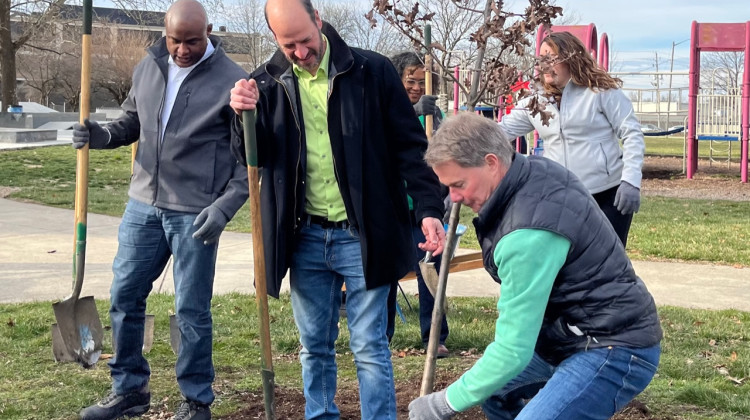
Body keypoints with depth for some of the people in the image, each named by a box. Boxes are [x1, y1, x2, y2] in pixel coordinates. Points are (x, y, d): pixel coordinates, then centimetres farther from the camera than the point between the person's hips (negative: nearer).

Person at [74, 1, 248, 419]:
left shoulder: (232, 80, -10)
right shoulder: (148, 68, 6)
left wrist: (225, 206, -18)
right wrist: (102, 135, -2)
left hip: (195, 213, -5)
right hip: (144, 204, 6)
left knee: (192, 311, 2)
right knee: (125, 297, 10)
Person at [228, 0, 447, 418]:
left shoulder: (372, 71, -6)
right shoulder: (268, 82, 2)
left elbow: (410, 146, -4)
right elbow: (254, 157, 2)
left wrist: (430, 208, -13)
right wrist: (245, 115, -18)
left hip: (362, 234, -3)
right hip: (304, 237, 3)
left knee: (370, 347, 3)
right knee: (315, 347, 14)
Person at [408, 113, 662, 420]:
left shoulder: (528, 234, -30)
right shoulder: (536, 169, -2)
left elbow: (514, 350, -27)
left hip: (615, 351, -11)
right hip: (576, 334, 11)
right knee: (490, 389, 18)